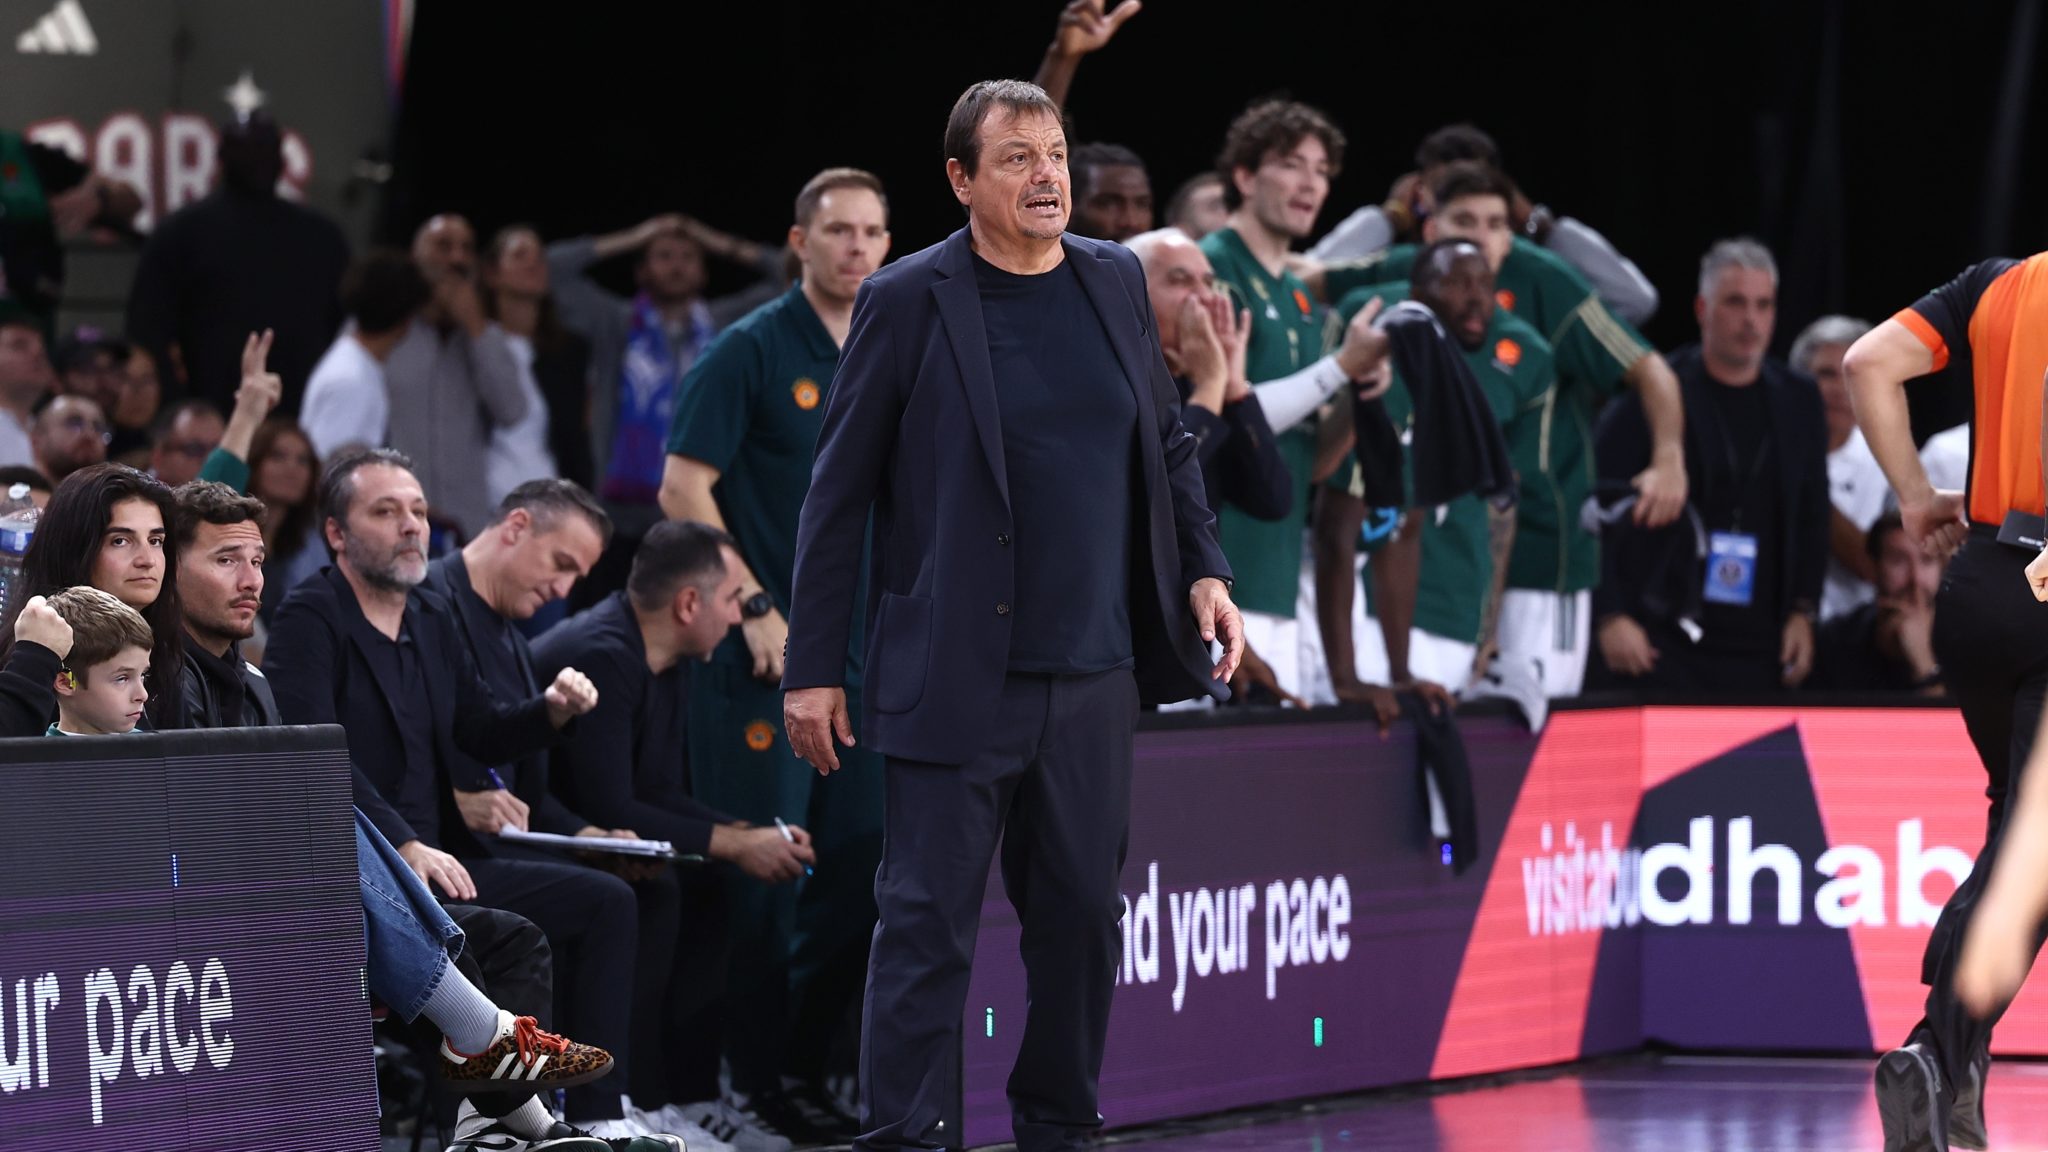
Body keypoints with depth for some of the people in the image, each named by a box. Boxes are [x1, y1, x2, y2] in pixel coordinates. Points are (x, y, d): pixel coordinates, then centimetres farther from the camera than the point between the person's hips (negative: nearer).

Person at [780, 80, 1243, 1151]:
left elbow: (1166, 443, 21)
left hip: (1094, 678, 5)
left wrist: (1204, 568, 6)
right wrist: (813, 667, -6)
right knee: (927, 923, -5)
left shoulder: (1114, 280, 10)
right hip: (955, 682, -5)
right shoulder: (908, 301, -5)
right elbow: (838, 492, -3)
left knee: (1079, 917, 9)